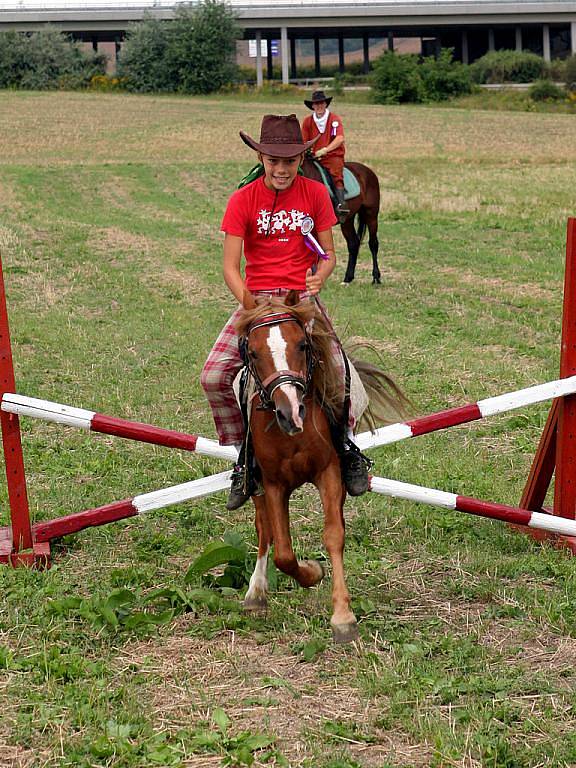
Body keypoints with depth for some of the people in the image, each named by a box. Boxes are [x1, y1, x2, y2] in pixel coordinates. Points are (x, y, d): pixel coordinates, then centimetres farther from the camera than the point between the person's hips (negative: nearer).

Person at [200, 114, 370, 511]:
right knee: (213, 377, -17)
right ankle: (245, 456, 3)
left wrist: (320, 277, -17)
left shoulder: (316, 193, 2)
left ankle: (347, 449, 6)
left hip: (303, 298, 0)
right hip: (256, 298, 0)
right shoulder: (243, 200, -2)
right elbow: (230, 266, -5)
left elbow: (329, 254, 6)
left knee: (336, 374, -21)